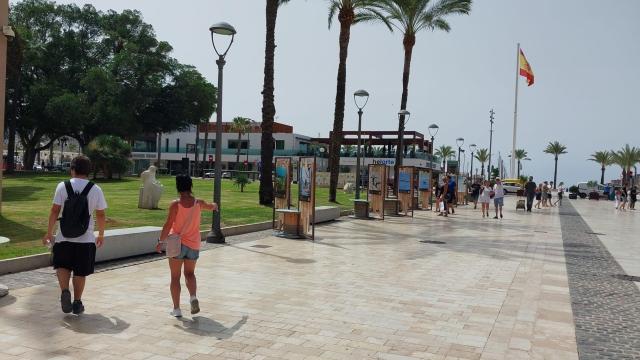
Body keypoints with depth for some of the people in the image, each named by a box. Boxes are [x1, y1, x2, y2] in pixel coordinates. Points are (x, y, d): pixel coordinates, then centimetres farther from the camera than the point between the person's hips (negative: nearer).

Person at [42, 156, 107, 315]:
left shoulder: (62, 186, -4)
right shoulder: (95, 189, -2)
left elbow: (54, 211, -4)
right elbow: (100, 215, 2)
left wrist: (49, 232, 5)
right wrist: (101, 235, 15)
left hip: (64, 237, 0)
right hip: (86, 239, 1)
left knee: (62, 266, 18)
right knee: (80, 272, 12)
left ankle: (65, 291, -5)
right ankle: (77, 303, 18)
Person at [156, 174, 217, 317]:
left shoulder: (175, 204, -13)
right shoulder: (198, 203, -3)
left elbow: (168, 225, -14)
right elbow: (210, 207, 19)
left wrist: (160, 241, -4)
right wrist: (215, 205, 42)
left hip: (177, 243, -3)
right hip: (193, 244, 3)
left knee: (175, 277, 9)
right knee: (189, 273, 20)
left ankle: (176, 309, 11)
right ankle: (193, 297, -4)